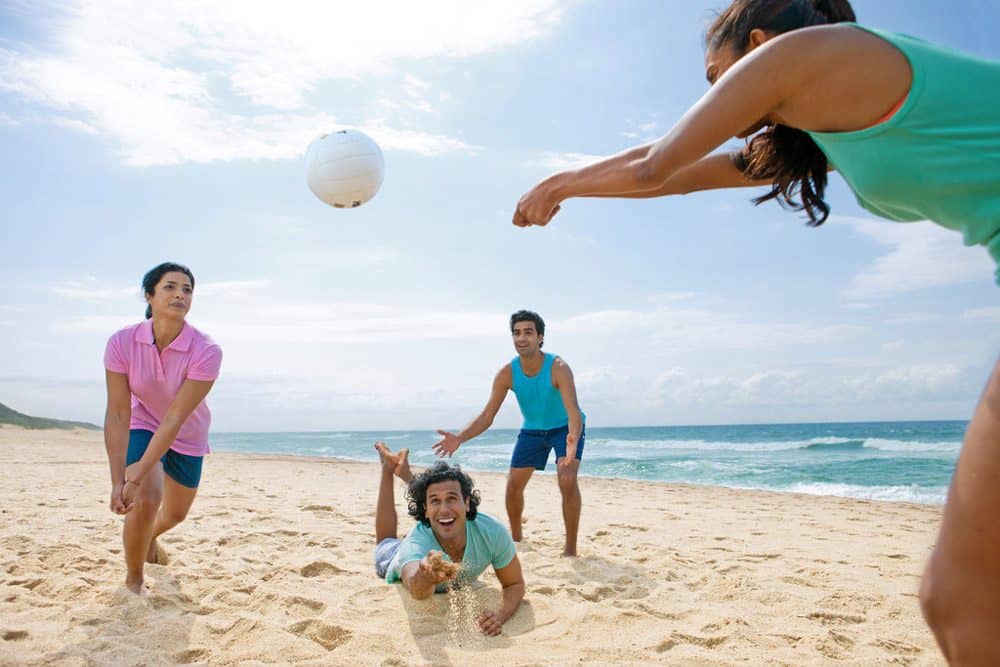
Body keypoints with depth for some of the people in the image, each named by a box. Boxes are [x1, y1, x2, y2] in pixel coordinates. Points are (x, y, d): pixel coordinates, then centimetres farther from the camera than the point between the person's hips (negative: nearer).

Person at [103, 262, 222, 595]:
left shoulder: (206, 352, -33)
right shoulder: (122, 343, -27)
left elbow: (175, 419, -33)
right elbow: (118, 414, -26)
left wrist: (136, 478, -35)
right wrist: (117, 480, -31)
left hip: (187, 436, 1)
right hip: (142, 427, -1)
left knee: (176, 513, 18)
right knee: (146, 500, -24)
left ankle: (150, 538, 56)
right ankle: (133, 580, 3)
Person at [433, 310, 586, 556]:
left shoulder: (558, 368, -31)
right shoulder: (507, 374, -20)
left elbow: (573, 410, -43)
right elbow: (487, 415, -19)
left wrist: (573, 439, -65)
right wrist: (460, 438, -35)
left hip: (566, 428, -4)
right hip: (532, 429, 4)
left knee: (567, 481, -24)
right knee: (513, 485, 4)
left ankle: (570, 547, -9)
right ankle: (516, 537, 30)